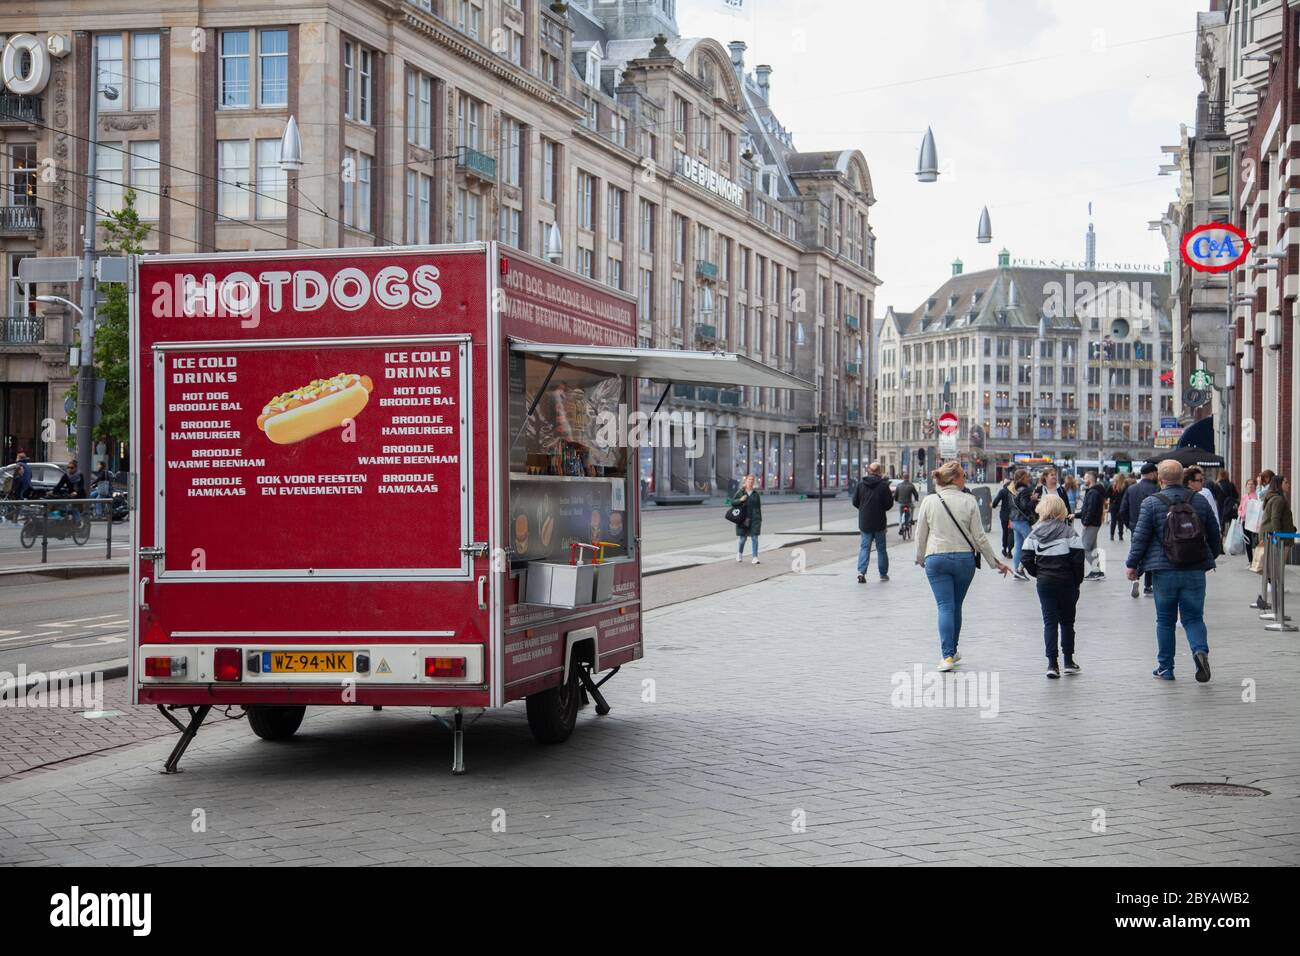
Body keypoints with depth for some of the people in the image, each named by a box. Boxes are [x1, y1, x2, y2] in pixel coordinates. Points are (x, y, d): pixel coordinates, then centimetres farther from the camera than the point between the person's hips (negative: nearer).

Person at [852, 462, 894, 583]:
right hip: (879, 523, -2)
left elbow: (855, 502, 1)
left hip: (864, 522, 2)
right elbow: (889, 504, -10)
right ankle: (883, 574, 18)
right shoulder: (883, 485, -12)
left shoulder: (860, 484, -3)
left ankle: (861, 571, -12)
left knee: (864, 547, 5)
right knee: (881, 548, 11)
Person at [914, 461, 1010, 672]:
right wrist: (995, 562, 5)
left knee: (945, 606, -2)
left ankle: (947, 655, -13)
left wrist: (920, 558, 21)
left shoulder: (929, 501, -3)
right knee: (956, 606, 15)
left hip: (936, 559, 0)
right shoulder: (969, 501, -6)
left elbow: (920, 534, 3)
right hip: (964, 559, 0)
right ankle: (952, 652, 25)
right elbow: (979, 537, -4)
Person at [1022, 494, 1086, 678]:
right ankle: (1068, 661, 18)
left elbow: (1027, 559, -4)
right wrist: (1078, 581, 1)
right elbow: (1078, 560, -12)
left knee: (1049, 622, 5)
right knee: (1067, 621, 12)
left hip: (1044, 583, 2)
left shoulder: (1035, 533, -1)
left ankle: (1052, 663, -3)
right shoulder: (1069, 532, -9)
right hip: (1066, 583, -1)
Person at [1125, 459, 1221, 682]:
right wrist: (1211, 557, 29)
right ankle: (1200, 650, -19)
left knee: (1165, 620, 9)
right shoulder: (1200, 501, 5)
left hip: (1165, 571, -2)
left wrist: (1132, 564, 4)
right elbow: (1214, 534, 12)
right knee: (1193, 617, 8)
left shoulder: (1151, 503, -5)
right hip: (1195, 571, 2)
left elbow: (1140, 536, -5)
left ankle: (1165, 668, 14)